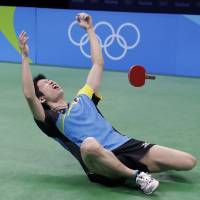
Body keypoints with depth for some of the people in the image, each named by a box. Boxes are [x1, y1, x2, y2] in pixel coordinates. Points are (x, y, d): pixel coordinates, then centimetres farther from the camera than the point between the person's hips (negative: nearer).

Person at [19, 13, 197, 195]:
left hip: (126, 145, 6)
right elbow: (29, 95, -11)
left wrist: (90, 29, 29)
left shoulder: (83, 99, 25)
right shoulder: (52, 120, 8)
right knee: (89, 144, -45)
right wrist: (25, 56, -9)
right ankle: (136, 176, -25)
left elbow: (98, 64, 29)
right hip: (103, 166, -5)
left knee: (189, 161, -5)